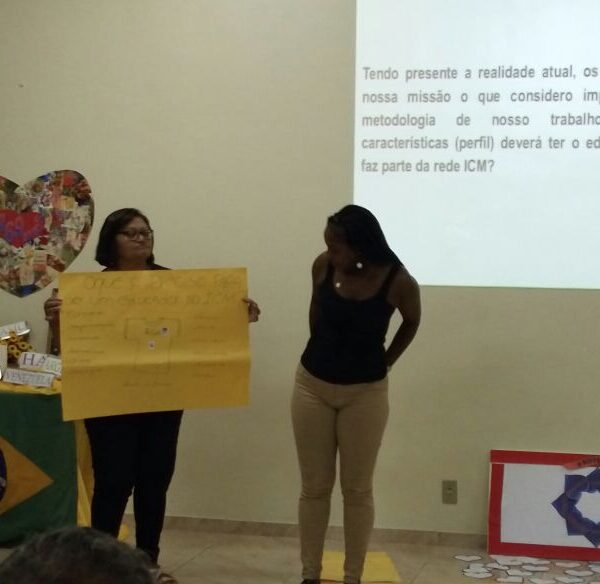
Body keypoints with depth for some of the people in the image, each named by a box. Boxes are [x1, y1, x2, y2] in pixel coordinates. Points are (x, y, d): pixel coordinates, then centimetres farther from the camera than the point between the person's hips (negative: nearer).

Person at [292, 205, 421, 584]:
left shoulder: (399, 282, -18)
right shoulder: (323, 267, -10)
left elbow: (412, 322, 4)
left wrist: (384, 363, 5)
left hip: (365, 392, -2)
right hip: (313, 385, 2)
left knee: (358, 489, 5)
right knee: (315, 487, 8)